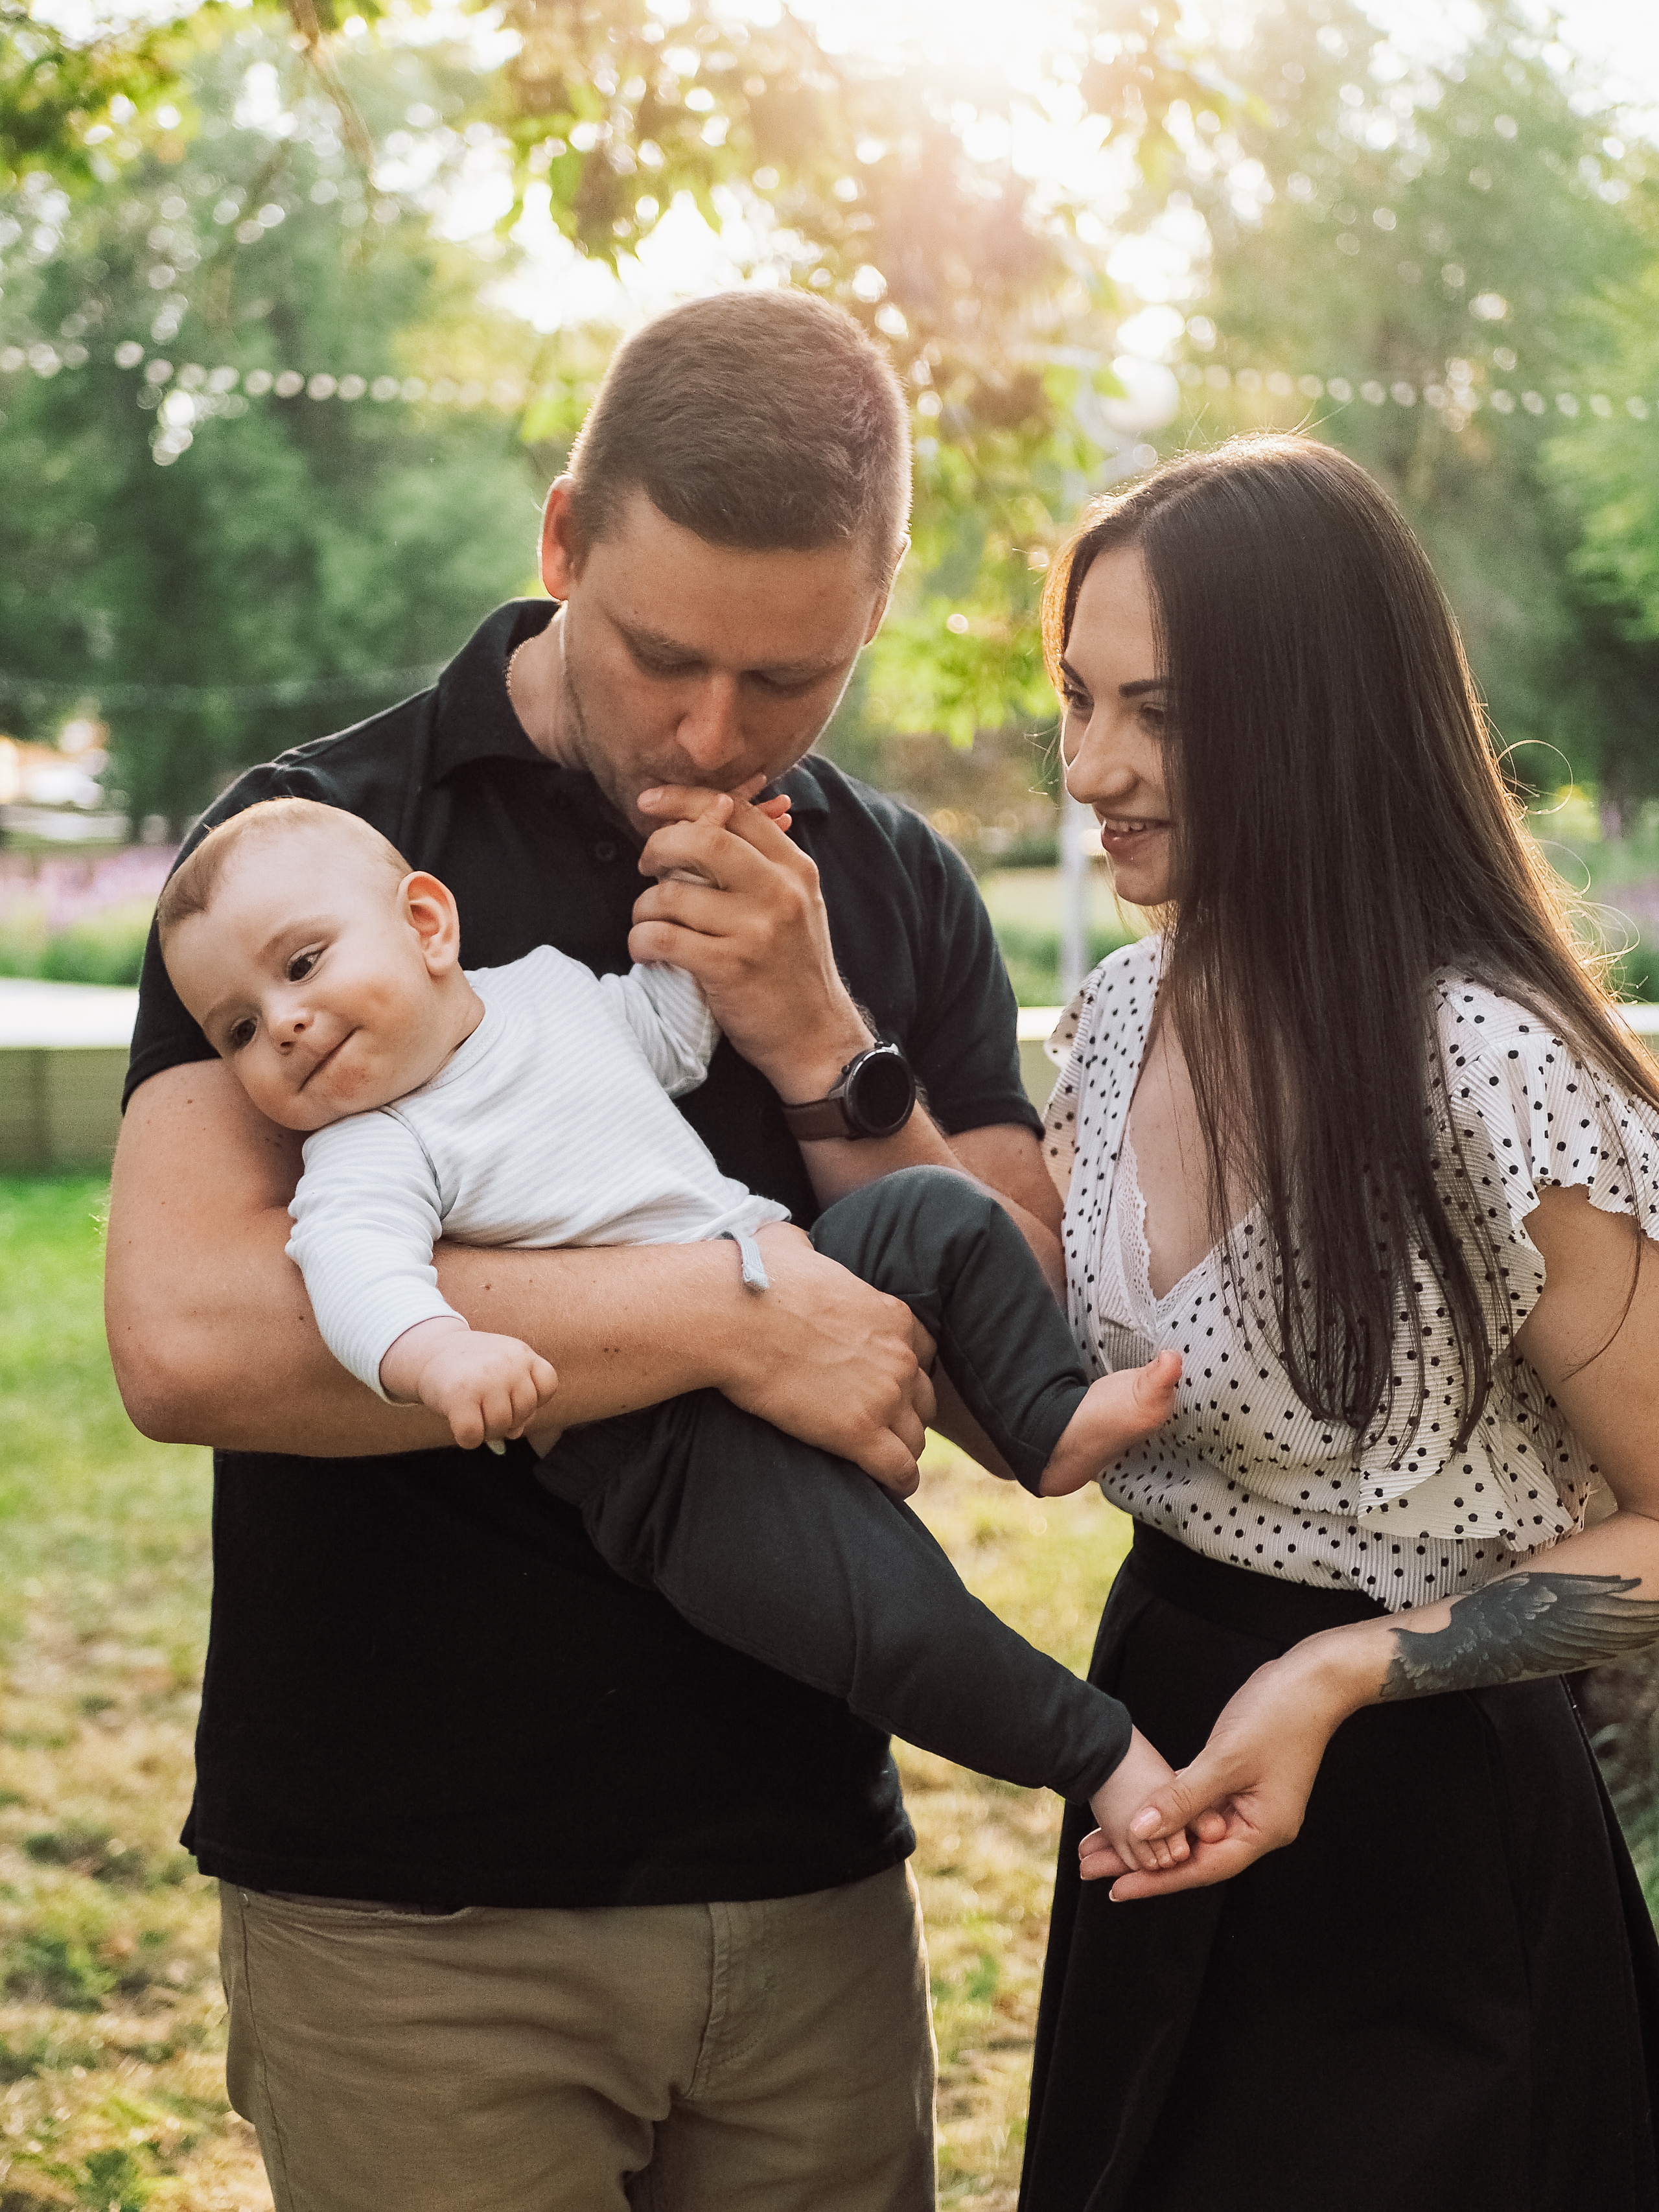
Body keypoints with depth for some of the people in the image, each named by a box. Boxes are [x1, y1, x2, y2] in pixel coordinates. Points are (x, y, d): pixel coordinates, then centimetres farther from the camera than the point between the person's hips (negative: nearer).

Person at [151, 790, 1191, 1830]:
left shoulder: (552, 984, 11)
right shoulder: (369, 1154, -9)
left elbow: (674, 1028, 29)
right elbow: (355, 1263, -30)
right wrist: (436, 1352, -49)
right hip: (670, 1447, -7)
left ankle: (1051, 1424, 2)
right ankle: (1097, 1751, -6)